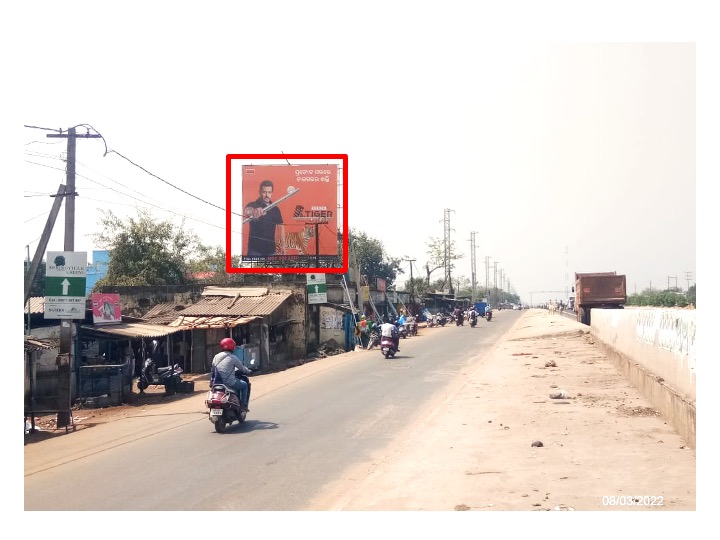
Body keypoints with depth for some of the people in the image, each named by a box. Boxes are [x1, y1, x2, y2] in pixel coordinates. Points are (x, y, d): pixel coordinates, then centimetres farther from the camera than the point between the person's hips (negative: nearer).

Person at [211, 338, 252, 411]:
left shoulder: (216, 357, 8)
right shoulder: (233, 358, -9)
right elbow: (242, 368, 0)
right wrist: (248, 371, 21)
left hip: (217, 383, 7)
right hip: (228, 382, -7)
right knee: (244, 385, 17)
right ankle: (243, 405, 14)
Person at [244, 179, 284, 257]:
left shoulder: (275, 209, 10)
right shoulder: (253, 205, -6)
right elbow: (246, 211, -30)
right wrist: (251, 211, -56)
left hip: (271, 249, 5)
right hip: (255, 249, -4)